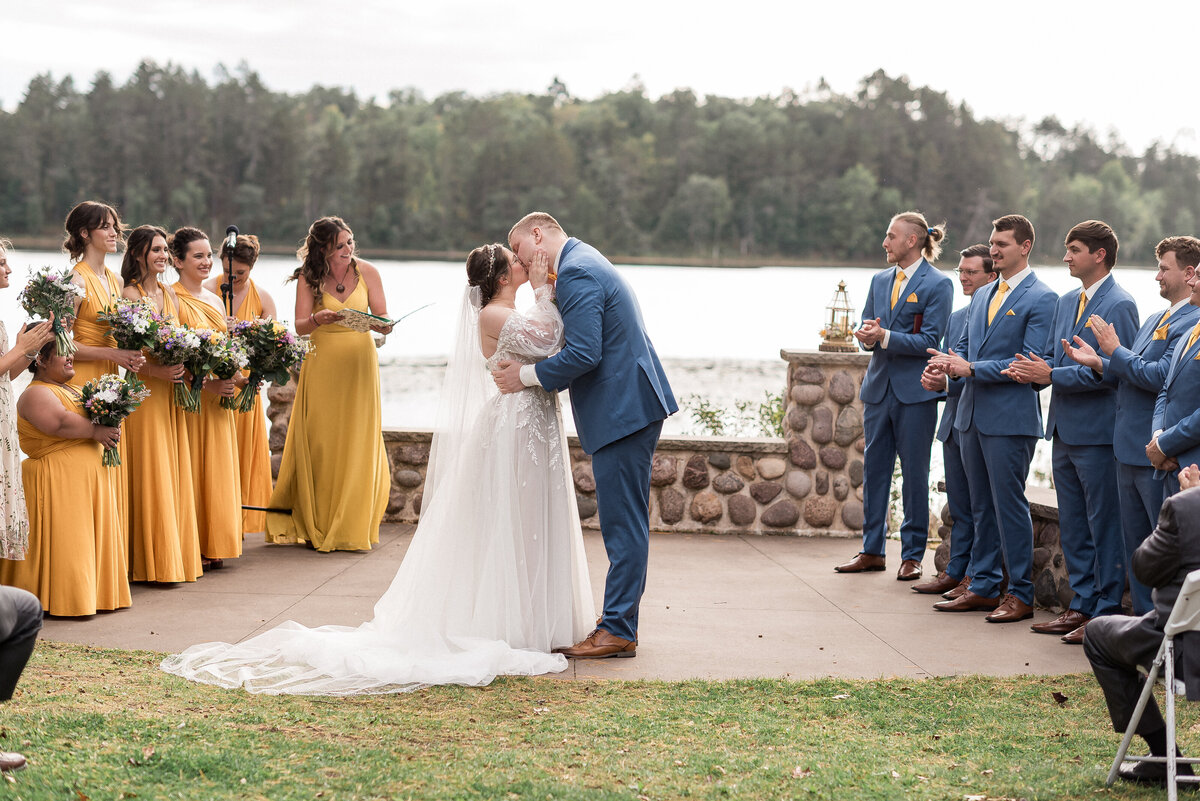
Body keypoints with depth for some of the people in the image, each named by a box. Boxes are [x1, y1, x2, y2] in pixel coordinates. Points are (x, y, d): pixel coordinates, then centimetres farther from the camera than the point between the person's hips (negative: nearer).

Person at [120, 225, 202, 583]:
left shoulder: (169, 294, 14)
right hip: (144, 391, -7)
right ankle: (153, 561, 0)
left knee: (174, 470, 9)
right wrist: (159, 371, -25)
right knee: (150, 473, -5)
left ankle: (176, 554, 15)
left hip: (172, 392, 7)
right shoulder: (130, 295, -8)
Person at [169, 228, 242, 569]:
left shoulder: (215, 300, 16)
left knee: (217, 468, 9)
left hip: (217, 398, 7)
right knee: (190, 469, -4)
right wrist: (206, 384, -23)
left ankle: (214, 545, 16)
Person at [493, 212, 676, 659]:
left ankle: (617, 631, -3)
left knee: (623, 524, -7)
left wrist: (527, 376, -11)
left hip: (623, 411, -11)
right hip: (630, 406, 11)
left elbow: (583, 353, -22)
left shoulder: (577, 273, -15)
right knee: (626, 522, 14)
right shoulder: (584, 263, 19)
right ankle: (621, 620, 21)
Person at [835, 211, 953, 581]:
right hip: (878, 385, 6)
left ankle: (912, 555, 9)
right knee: (874, 469, 8)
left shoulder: (937, 284, -6)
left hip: (915, 391, -6)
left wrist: (884, 337, -20)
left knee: (914, 474, 1)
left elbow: (930, 340, -13)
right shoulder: (880, 280, 14)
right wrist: (867, 336, -9)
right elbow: (865, 329, 14)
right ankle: (872, 550, 16)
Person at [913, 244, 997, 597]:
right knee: (959, 505, 15)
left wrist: (949, 381, -21)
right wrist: (934, 377, -3)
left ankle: (976, 579, 7)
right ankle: (955, 572, 22)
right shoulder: (956, 318, 16)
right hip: (955, 421, 8)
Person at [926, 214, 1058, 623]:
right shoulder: (982, 296, 17)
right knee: (982, 506, 13)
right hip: (973, 415, 8)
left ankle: (1021, 595, 2)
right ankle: (983, 587, 20)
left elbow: (1030, 363, -16)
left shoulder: (1042, 299, -9)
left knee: (1010, 504, -5)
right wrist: (950, 363, -3)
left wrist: (971, 369, -19)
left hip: (1010, 418, -8)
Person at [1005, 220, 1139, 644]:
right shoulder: (1066, 303, 15)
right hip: (1065, 430, 9)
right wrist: (1031, 370, -4)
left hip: (1098, 432, -9)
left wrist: (1051, 375, -19)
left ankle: (1106, 614, 5)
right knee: (1072, 526, 14)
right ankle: (1081, 606, 22)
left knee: (1104, 526, -2)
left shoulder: (1119, 305, -12)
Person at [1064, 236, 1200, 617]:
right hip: (1130, 449, 10)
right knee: (1135, 543, 15)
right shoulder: (1153, 320, 17)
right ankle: (1145, 618, 24)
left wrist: (1115, 351, -13)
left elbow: (1159, 376, -23)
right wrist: (1099, 362, 2)